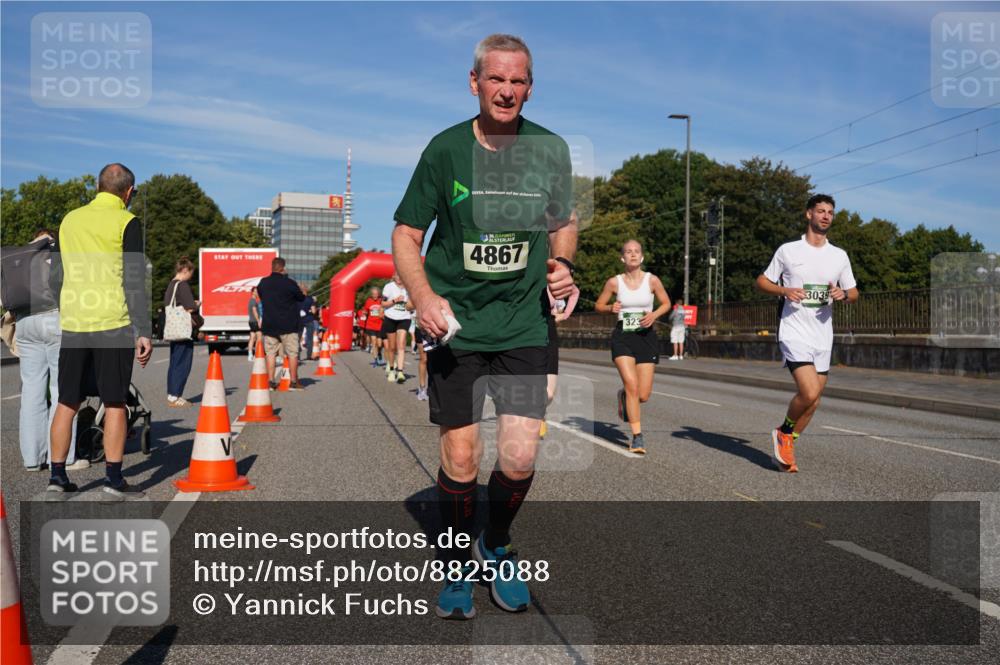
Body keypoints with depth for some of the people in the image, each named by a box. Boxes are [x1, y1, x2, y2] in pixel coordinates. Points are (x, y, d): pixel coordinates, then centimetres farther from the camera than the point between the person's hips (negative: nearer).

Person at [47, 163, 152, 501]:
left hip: (72, 324, 5)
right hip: (113, 324, -5)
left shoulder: (70, 219, 13)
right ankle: (114, 480, 5)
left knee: (67, 403, 11)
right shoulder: (127, 222, -5)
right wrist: (143, 332, -10)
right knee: (115, 404, 2)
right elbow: (134, 281, -11)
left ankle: (57, 477, 16)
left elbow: (56, 275, 19)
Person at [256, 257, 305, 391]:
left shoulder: (263, 283, 2)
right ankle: (294, 381, 6)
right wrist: (303, 292, 21)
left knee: (270, 352, 8)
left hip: (269, 324, 4)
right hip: (288, 324, -4)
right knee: (292, 353, 4)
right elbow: (301, 298, 1)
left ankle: (271, 381, 4)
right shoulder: (289, 283, -11)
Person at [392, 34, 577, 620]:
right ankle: (456, 566, 27)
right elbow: (406, 235, 1)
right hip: (456, 325, -1)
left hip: (524, 325, 2)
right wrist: (424, 296, -16)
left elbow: (564, 221, 18)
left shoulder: (551, 149, 1)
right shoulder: (445, 149, -4)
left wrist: (561, 262, -4)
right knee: (460, 462, 0)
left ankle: (497, 548, 28)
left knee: (520, 460, -4)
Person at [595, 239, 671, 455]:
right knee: (632, 385, -17)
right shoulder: (614, 282, -1)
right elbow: (599, 305, 10)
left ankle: (624, 396, 37)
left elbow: (666, 303, 11)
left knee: (643, 396, 0)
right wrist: (611, 308, -11)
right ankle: (637, 437, -4)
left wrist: (654, 315, -10)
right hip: (622, 336, -1)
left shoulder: (652, 280, -2)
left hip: (646, 336, 1)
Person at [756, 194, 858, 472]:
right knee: (809, 393, -20)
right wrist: (785, 290, -13)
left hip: (823, 336, 5)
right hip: (794, 332, -5)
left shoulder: (840, 256, 10)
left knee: (812, 400, 7)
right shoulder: (788, 250, 0)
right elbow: (762, 281, 6)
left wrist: (843, 294, -8)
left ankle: (786, 446, 26)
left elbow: (854, 293, 16)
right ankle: (784, 432, 8)